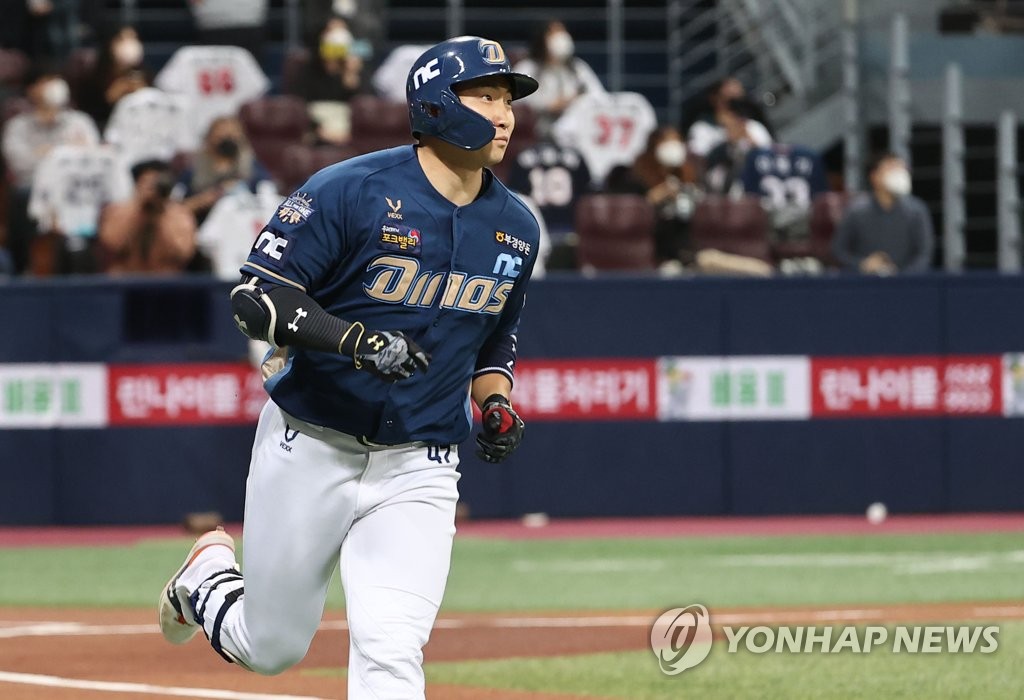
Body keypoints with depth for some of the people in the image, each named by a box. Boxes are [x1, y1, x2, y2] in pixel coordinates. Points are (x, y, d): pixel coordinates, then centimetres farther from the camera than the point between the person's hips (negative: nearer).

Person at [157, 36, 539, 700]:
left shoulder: (516, 227, 5)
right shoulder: (350, 191, -13)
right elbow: (257, 295, -15)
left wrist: (497, 404, 1)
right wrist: (352, 339, -29)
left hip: (417, 469, 3)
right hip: (309, 447, -3)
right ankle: (210, 573, 45)